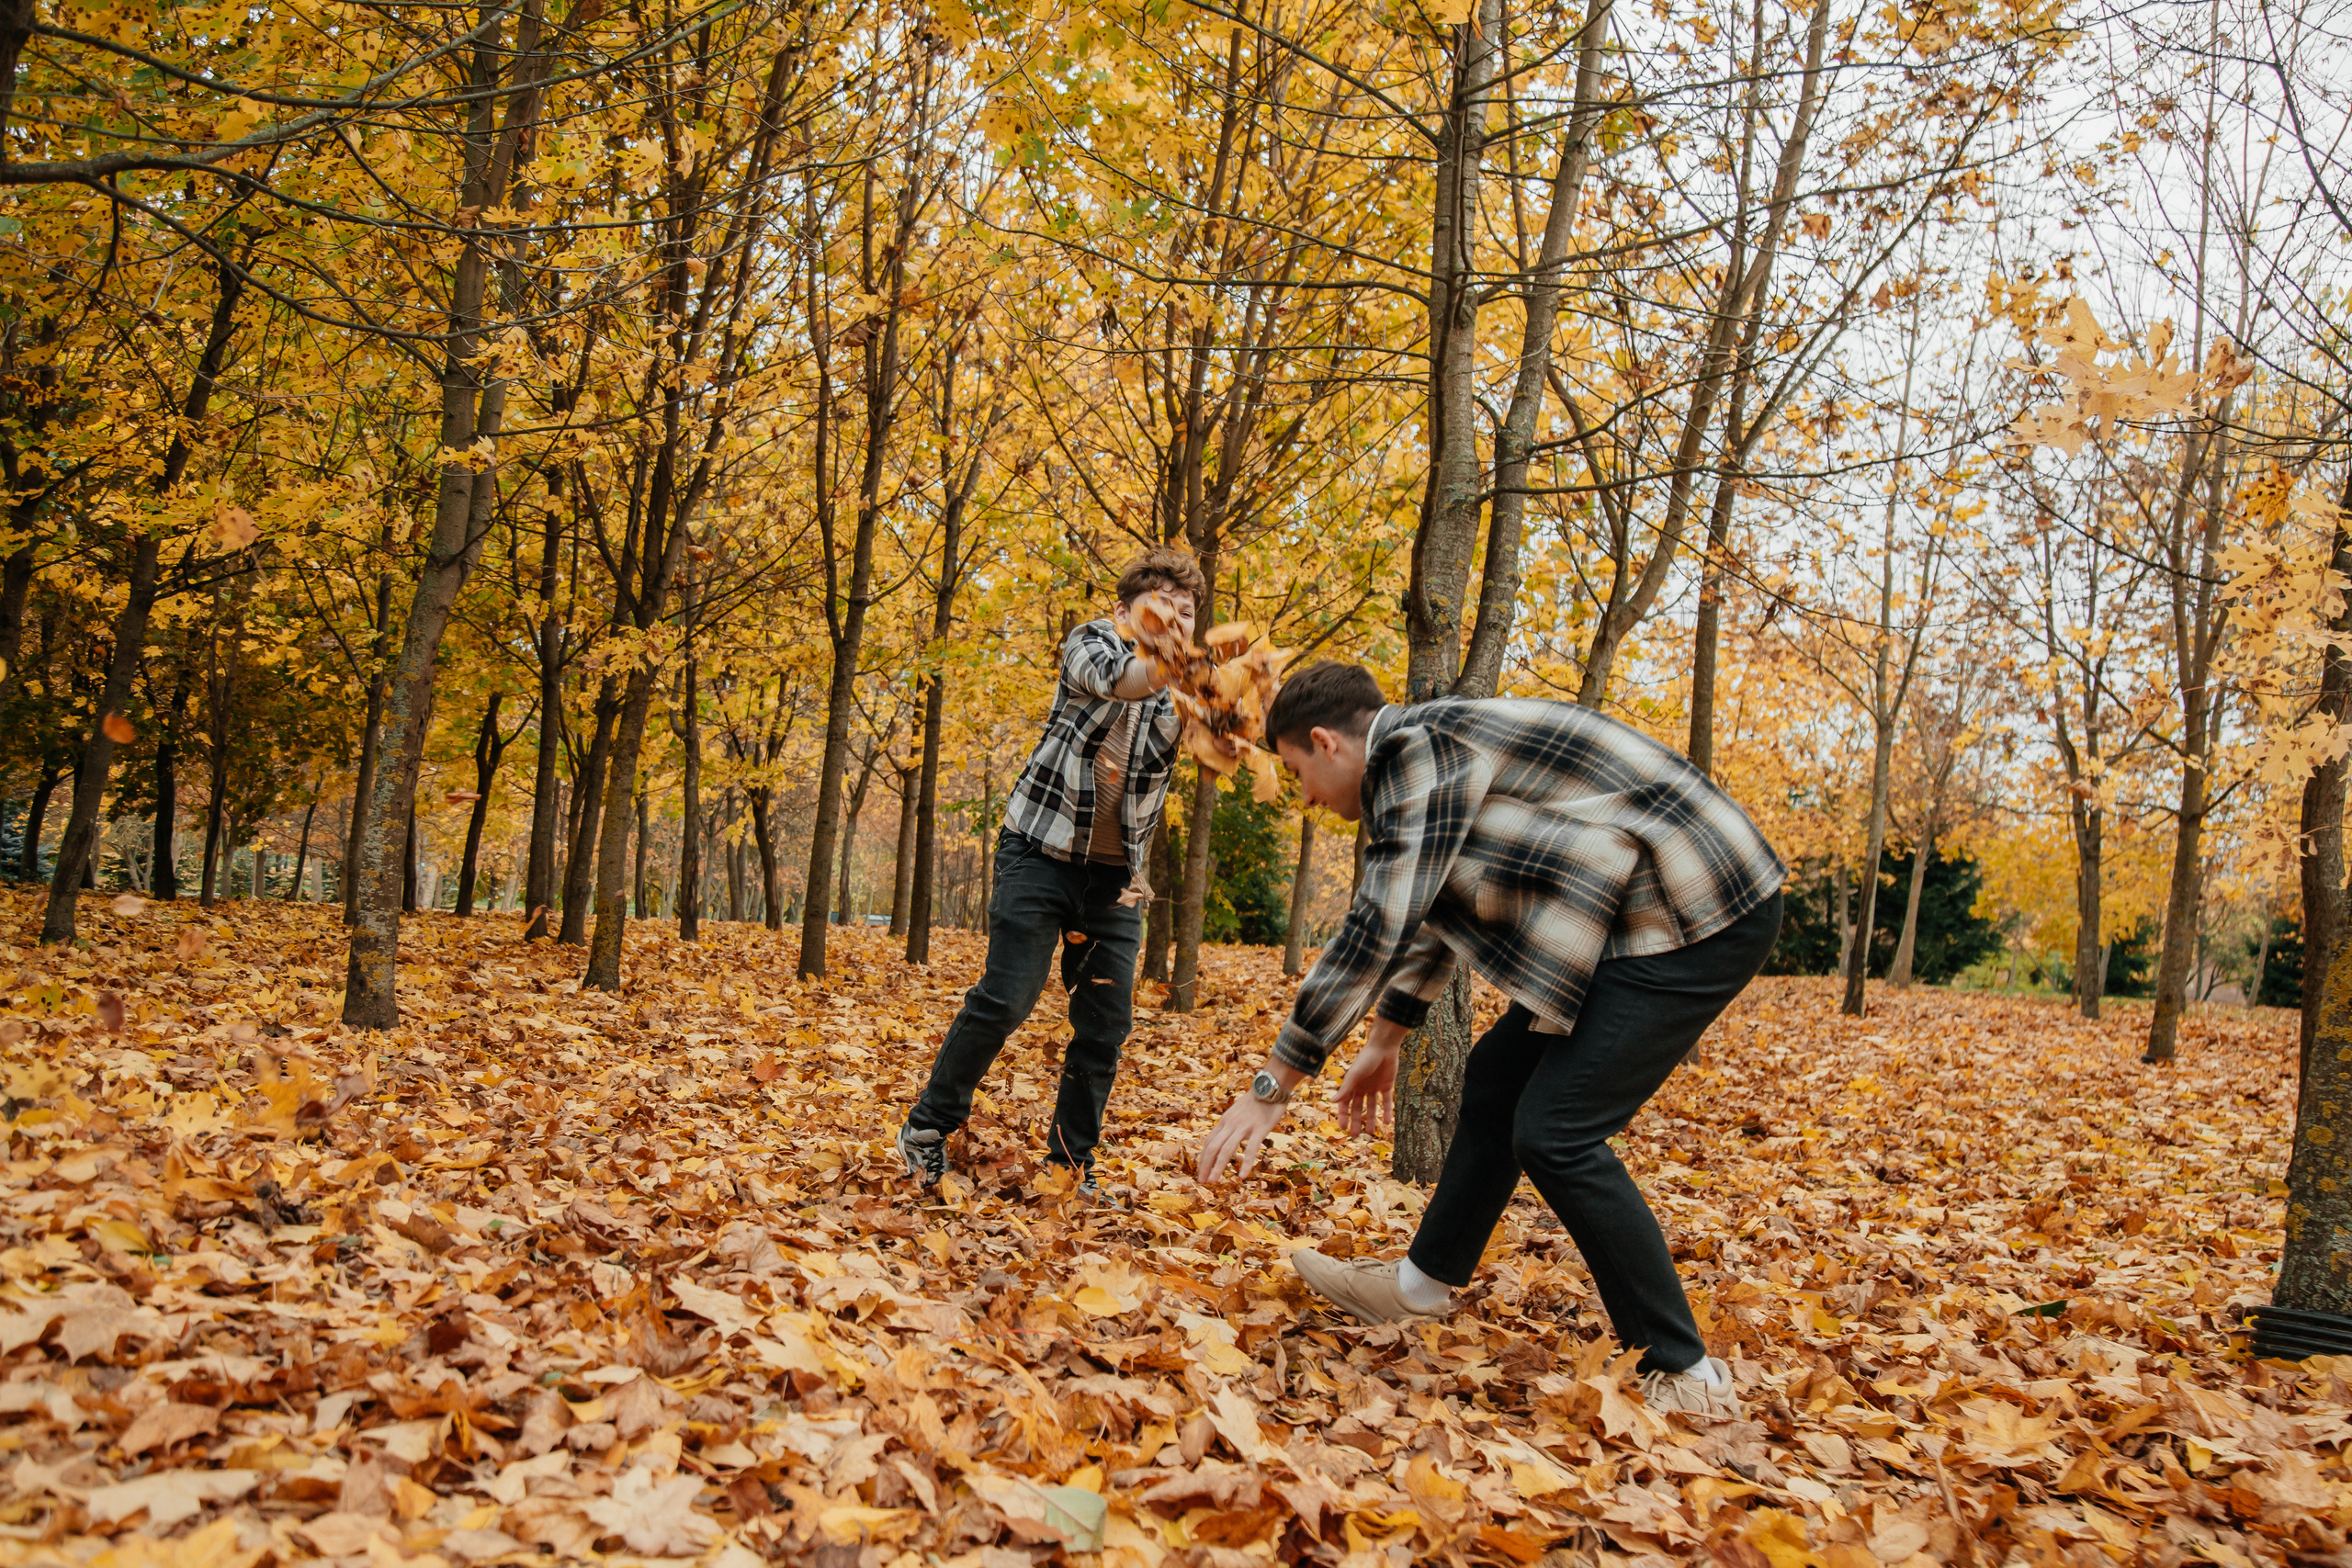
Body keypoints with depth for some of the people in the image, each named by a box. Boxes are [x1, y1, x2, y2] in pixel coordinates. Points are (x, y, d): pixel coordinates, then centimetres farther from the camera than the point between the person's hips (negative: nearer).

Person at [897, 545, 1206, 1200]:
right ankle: (927, 1126, 11)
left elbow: (1157, 784, 12)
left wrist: (1136, 867, -5)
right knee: (1004, 999, -9)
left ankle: (1071, 1161, 18)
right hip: (1042, 853, -5)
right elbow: (1115, 678, -30)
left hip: (1114, 875, 5)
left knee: (1106, 1024, 3)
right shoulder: (1092, 641, -8)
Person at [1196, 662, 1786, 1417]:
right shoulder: (1431, 758, 16)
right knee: (1495, 1078, 14)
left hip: (1697, 921, -11)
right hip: (1643, 921, 11)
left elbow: (1374, 933, -21)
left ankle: (1684, 1375, 0)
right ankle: (1422, 1284, 28)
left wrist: (1271, 1087, -16)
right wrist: (1384, 1043, 34)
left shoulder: (1416, 750, -16)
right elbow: (1427, 918, 27)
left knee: (1556, 1132, -11)